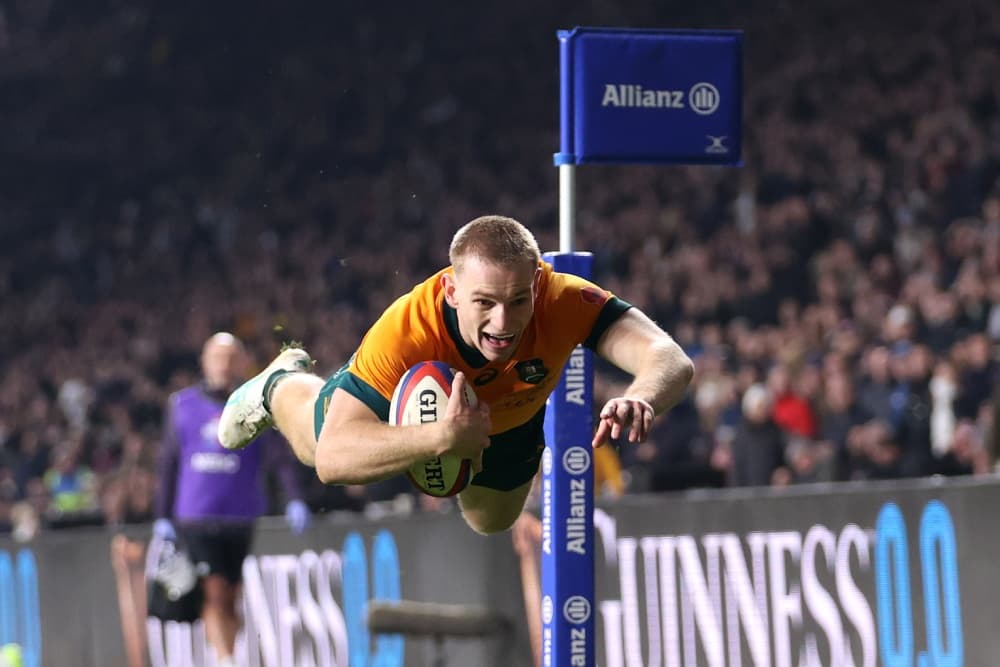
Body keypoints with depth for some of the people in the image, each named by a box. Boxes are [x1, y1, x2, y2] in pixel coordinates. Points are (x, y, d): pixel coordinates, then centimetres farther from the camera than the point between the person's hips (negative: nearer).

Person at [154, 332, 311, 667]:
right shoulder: (182, 405, 9)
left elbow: (281, 456, -2)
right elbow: (168, 463, 14)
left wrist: (295, 500, -17)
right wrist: (163, 517, 11)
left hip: (243, 518, 0)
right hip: (196, 517, 0)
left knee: (230, 599, 6)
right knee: (213, 593, -13)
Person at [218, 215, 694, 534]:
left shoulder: (565, 302, -46)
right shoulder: (404, 332, -50)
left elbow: (672, 361, -55)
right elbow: (332, 458, -54)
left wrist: (641, 400, -79)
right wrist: (441, 436, -70)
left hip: (511, 419, 2)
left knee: (491, 520, 32)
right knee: (313, 441, 29)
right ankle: (281, 384, 60)